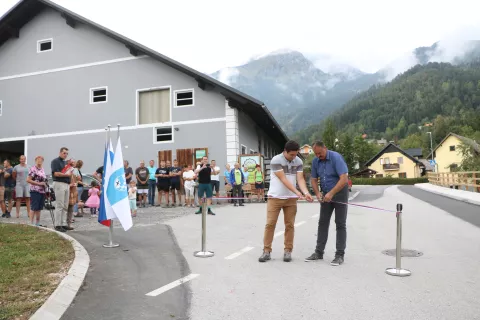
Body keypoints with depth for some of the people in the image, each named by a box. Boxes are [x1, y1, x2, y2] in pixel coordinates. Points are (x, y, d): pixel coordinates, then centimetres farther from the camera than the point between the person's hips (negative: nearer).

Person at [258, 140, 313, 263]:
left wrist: (306, 193, -24)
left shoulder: (299, 162, 0)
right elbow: (283, 179, -20)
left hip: (291, 198, 3)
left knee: (290, 225, 5)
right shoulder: (276, 160, -15)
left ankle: (288, 251, 14)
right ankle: (266, 251, 7)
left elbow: (300, 179, -6)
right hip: (275, 197, -3)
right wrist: (297, 192, -27)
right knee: (270, 223, -2)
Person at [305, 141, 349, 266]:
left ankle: (340, 255, 3)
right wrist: (317, 193, -12)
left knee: (340, 224, -2)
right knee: (322, 223, 6)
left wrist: (331, 193, -32)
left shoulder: (336, 158, -20)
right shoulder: (315, 161, -2)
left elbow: (344, 179, -28)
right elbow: (314, 179, 6)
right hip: (326, 195, 6)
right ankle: (319, 252, 13)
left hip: (340, 193, -6)